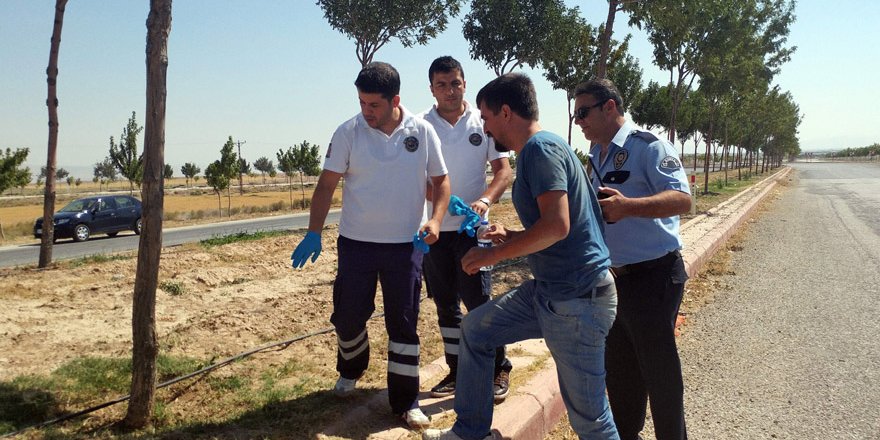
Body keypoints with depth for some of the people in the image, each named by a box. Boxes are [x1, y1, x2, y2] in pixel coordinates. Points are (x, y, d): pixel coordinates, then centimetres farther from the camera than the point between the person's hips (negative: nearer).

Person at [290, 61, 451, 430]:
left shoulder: (422, 131, -4)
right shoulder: (348, 132, -6)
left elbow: (441, 180, 3)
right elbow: (327, 184, -3)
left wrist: (435, 220, -13)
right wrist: (314, 233, -10)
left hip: (406, 244, 0)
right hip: (356, 243, 1)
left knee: (404, 324, 4)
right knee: (348, 316, 11)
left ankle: (406, 401, 17)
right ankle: (351, 369, 42)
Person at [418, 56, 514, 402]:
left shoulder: (483, 122, 0)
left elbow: (503, 170, -1)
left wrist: (485, 200, -20)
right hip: (434, 228, 2)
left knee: (478, 300, -3)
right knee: (446, 305, 11)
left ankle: (499, 369, 15)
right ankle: (457, 371, 26)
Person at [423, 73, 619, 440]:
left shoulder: (541, 148, -15)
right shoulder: (536, 150, 16)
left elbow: (557, 224, -27)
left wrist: (495, 254, -17)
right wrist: (510, 236, 15)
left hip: (577, 299, -10)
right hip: (548, 290, 10)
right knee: (475, 328, 17)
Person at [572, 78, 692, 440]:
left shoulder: (647, 146, -13)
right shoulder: (597, 156, 13)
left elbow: (682, 199, -25)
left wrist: (626, 206, -37)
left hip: (652, 276, -8)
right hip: (613, 276, 8)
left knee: (658, 367, 2)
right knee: (618, 367, 17)